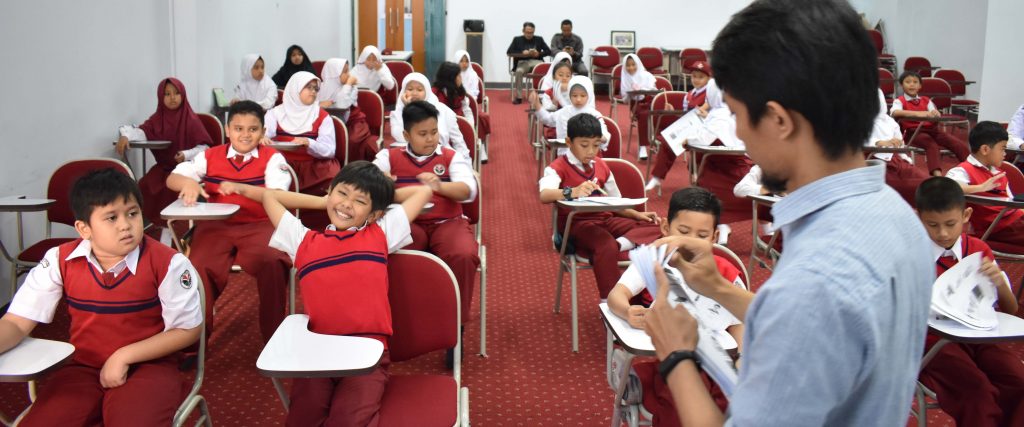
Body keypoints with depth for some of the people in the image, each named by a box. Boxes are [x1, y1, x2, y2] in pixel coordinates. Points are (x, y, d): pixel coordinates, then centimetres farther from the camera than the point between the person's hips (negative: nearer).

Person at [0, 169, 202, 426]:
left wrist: (124, 356, -14)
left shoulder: (167, 263, -12)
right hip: (83, 368, 4)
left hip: (148, 366, -3)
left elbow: (187, 330, -6)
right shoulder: (60, 261, -3)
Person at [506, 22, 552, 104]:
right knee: (519, 71, -36)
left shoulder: (539, 39, 17)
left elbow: (549, 51, 12)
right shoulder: (517, 39, 14)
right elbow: (509, 52, 3)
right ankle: (518, 97, -30)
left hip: (536, 62, 1)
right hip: (522, 62, -1)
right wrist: (522, 53, -12)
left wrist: (539, 53, -9)